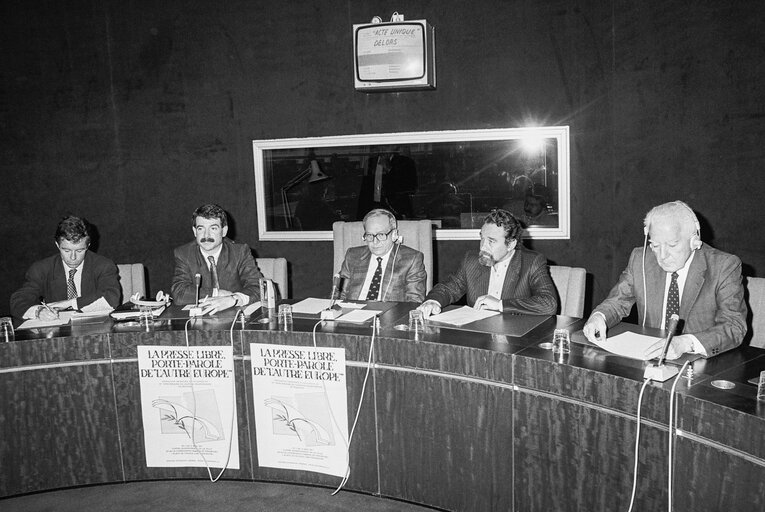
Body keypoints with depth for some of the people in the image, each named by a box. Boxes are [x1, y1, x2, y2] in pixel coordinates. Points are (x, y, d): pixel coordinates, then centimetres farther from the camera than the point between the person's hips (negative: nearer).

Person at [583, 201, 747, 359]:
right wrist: (599, 317, -15)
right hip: (647, 360, 1)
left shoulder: (724, 267, -10)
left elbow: (735, 327, -18)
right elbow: (617, 302, 9)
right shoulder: (640, 259, 1)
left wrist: (685, 343, -36)